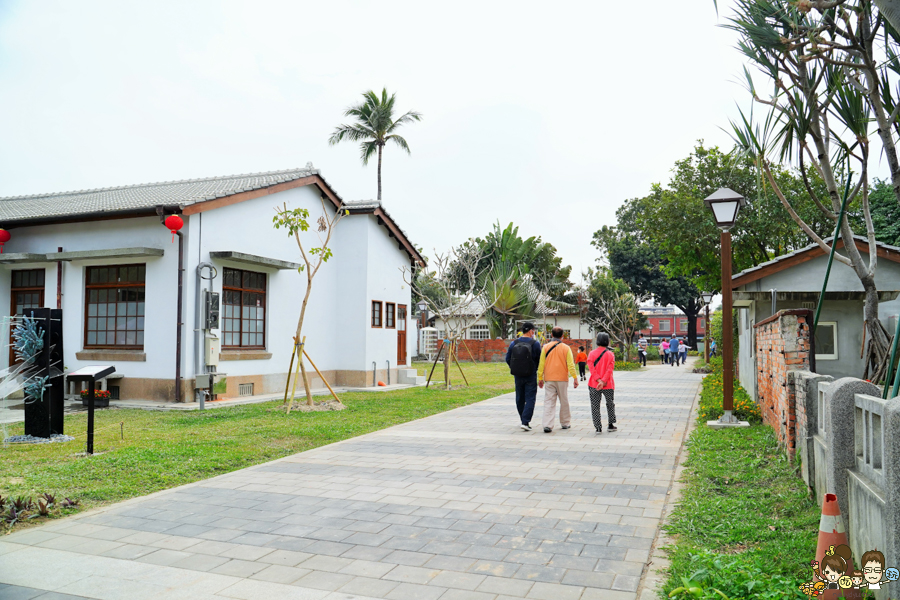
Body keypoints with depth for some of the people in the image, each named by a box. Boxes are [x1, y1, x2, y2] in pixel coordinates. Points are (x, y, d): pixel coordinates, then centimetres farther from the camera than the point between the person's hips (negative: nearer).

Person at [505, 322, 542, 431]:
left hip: (518, 376, 4)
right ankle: (525, 422, -11)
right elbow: (539, 360, -6)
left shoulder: (514, 343, 1)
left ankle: (524, 421, 26)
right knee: (530, 399, 0)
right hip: (531, 376, -4)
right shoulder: (535, 343, -9)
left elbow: (508, 359, 4)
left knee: (520, 399, 15)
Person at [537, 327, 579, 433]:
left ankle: (548, 425, -10)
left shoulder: (546, 347, 1)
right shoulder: (566, 348, -3)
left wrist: (540, 378, 8)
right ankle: (565, 423, 23)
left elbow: (541, 364, 1)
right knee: (564, 401, 13)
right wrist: (575, 378, 0)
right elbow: (570, 365, -5)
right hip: (562, 379, -1)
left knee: (549, 402, -1)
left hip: (549, 379, 1)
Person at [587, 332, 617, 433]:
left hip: (594, 384, 0)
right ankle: (611, 425, 25)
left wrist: (599, 380, -15)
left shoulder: (591, 354, 0)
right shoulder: (610, 354, -3)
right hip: (608, 385, 0)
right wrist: (603, 381, -19)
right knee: (610, 404, 19)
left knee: (595, 406, 4)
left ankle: (598, 428, 0)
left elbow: (592, 369, -10)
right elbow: (610, 369, -14)